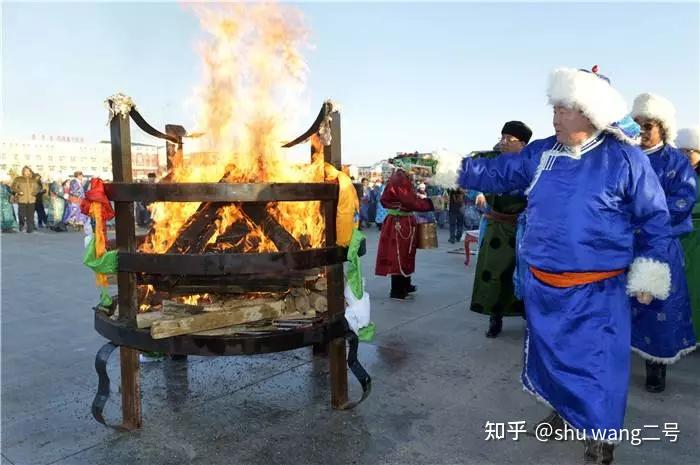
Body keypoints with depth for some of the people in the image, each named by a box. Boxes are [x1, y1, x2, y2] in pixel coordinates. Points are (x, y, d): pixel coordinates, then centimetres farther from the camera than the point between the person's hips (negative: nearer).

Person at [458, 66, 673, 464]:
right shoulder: (540, 153, 1)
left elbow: (654, 218, -3)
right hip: (543, 285, 5)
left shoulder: (624, 158, -10)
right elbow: (496, 174, 10)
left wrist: (649, 274, -4)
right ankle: (563, 411, 46)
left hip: (598, 292, -5)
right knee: (552, 354, 21)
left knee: (597, 365, 3)